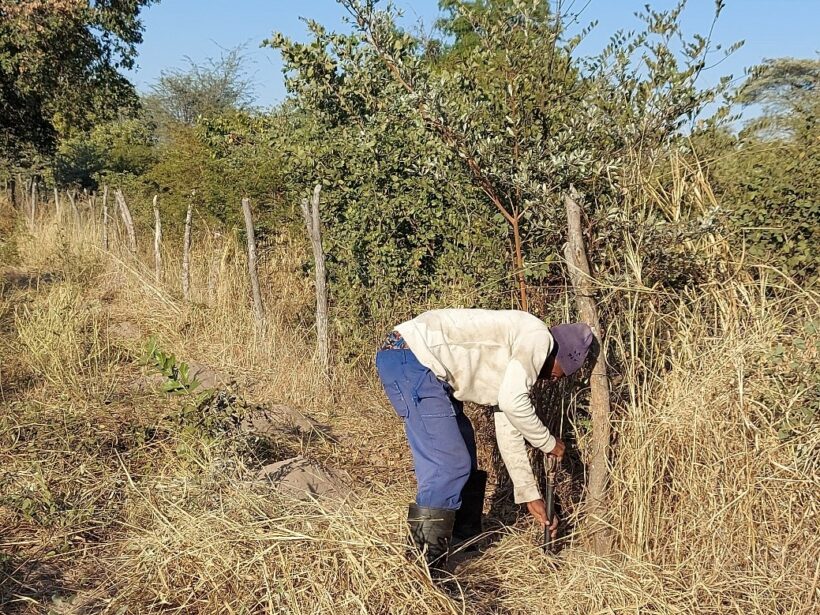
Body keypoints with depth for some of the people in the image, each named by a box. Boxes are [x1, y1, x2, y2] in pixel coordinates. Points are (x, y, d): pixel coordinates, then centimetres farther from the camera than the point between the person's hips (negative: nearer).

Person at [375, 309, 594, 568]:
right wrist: (548, 443, 3)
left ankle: (466, 542, 36)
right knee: (448, 466, -10)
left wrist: (530, 496, 28)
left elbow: (509, 432, 26)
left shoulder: (515, 362, 23)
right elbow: (513, 403, -13)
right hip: (411, 355, -11)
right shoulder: (537, 336, -4)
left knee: (463, 451, 21)